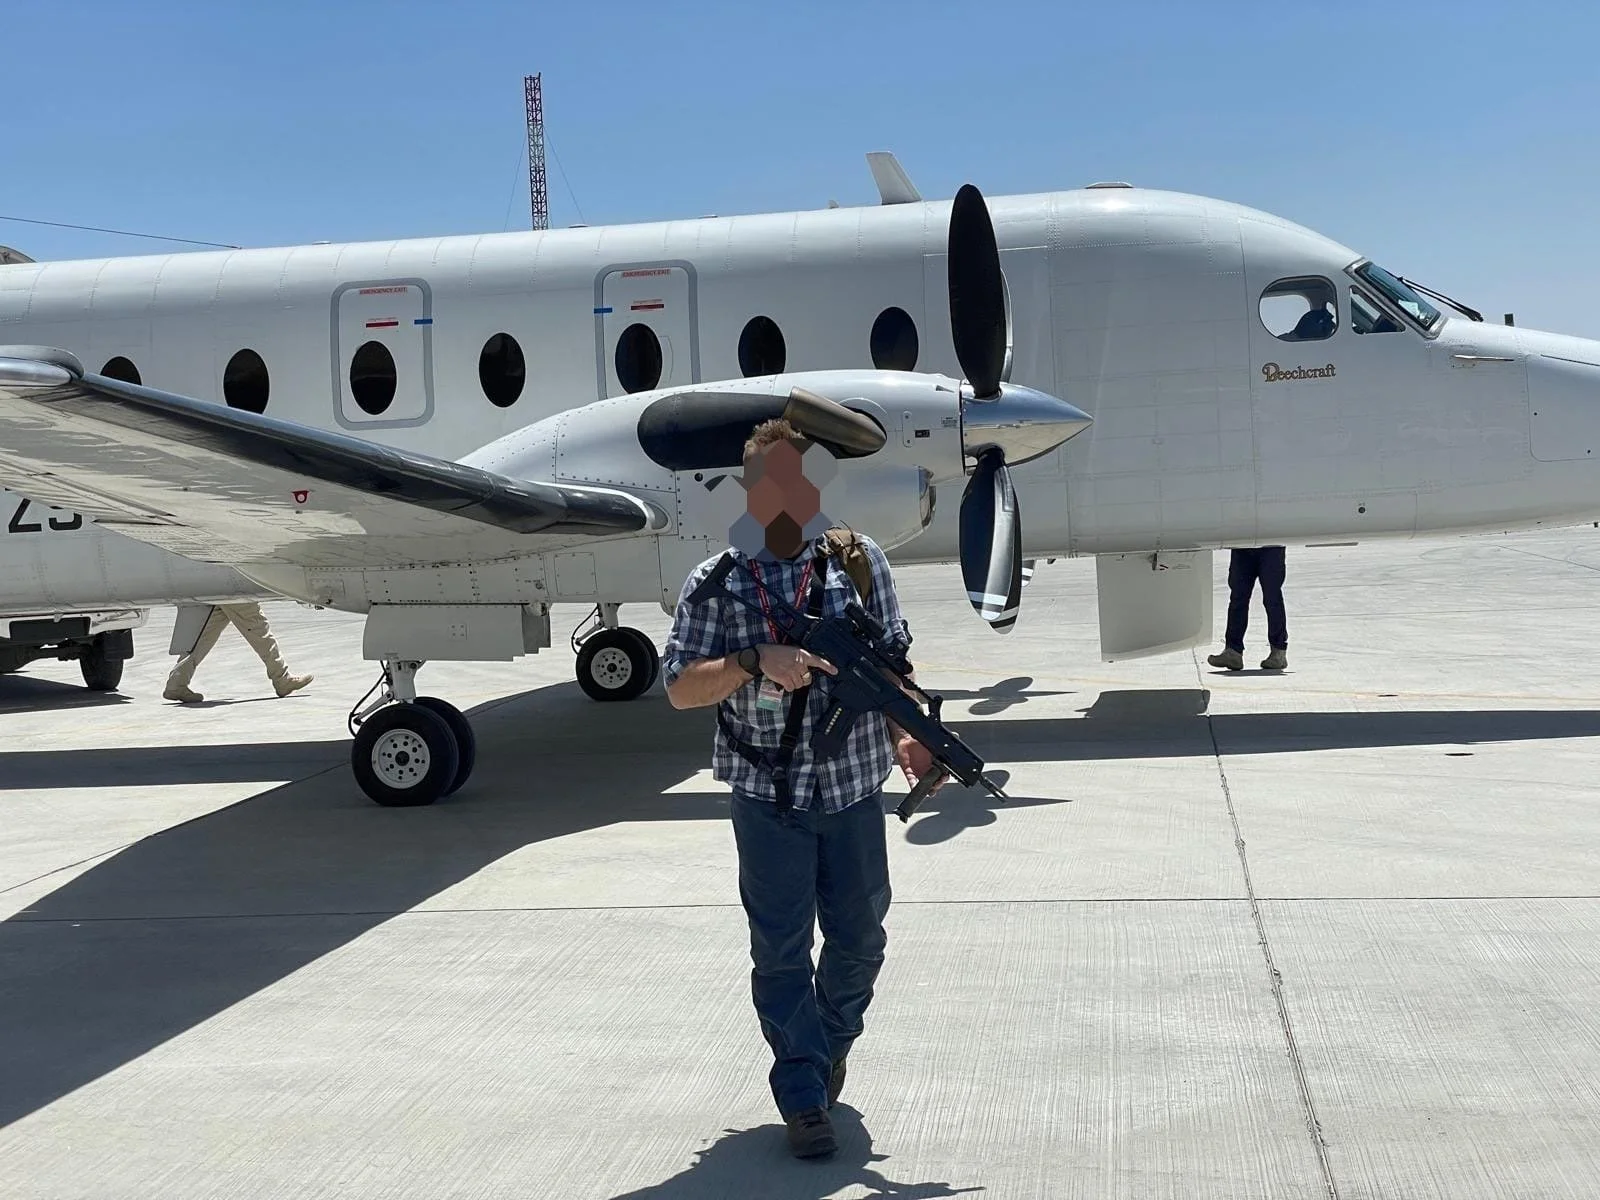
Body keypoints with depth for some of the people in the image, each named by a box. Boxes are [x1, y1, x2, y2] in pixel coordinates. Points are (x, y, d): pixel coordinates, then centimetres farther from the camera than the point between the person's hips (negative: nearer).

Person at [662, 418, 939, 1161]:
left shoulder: (860, 559, 1)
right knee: (781, 947, 2)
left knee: (860, 937, 13)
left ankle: (831, 1042, 41)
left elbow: (893, 656, 8)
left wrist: (904, 734, -5)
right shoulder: (715, 582, -4)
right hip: (768, 796, -2)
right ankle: (804, 1099, 13)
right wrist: (756, 662, -24)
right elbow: (680, 688, -9)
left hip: (854, 790, 2)